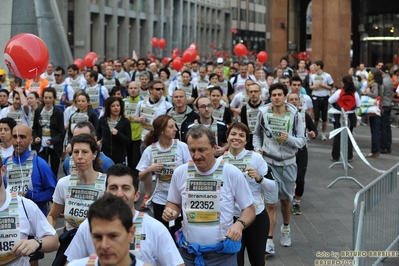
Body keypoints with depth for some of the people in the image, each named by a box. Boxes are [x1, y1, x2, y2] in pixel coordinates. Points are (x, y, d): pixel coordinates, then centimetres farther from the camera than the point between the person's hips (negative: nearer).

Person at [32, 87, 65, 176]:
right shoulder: (38, 111, 4)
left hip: (54, 146, -2)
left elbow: (61, 132, -6)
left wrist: (52, 141, -21)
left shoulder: (59, 112, -6)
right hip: (41, 146, 2)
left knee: (54, 172, 4)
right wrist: (35, 137, -5)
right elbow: (34, 128, 15)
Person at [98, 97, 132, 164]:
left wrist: (118, 133, -20)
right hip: (105, 155, 2)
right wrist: (98, 140, 7)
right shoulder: (102, 120, 4)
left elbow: (129, 142, -7)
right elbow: (98, 132, 26)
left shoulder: (125, 122, -3)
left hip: (120, 157, -2)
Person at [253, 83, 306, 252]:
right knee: (271, 203, -5)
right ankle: (269, 240, 1)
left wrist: (289, 138, -23)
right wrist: (258, 148, -5)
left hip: (288, 163, 1)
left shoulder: (294, 115, -7)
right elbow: (257, 134, 11)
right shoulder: (263, 113, -5)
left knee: (286, 199, 18)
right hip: (269, 162, -1)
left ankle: (286, 228, 43)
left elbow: (302, 140, -5)